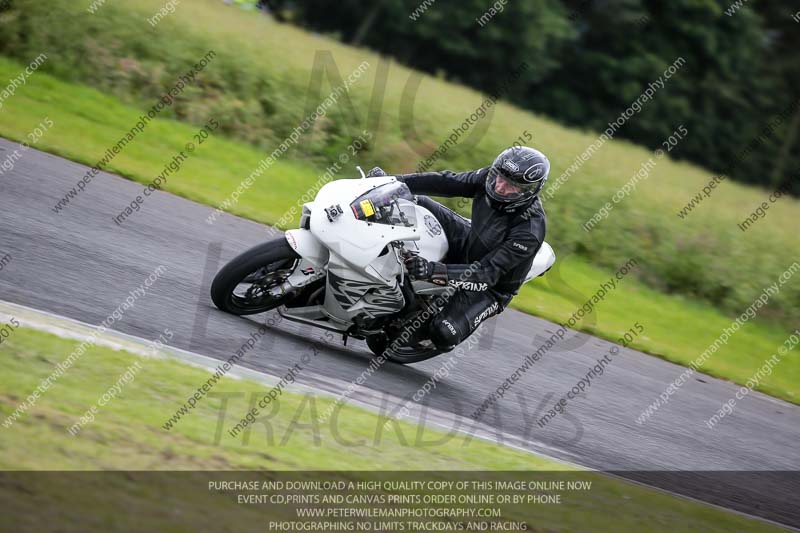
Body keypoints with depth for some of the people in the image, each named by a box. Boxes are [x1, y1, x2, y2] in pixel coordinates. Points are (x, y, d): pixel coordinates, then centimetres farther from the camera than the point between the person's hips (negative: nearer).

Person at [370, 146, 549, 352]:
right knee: (416, 204, -5)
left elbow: (487, 275, -38)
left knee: (444, 334, -26)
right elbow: (445, 182, -11)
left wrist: (433, 271, -50)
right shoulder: (490, 178, -19)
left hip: (491, 287, -6)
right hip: (468, 244, 6)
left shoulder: (530, 231, -36)